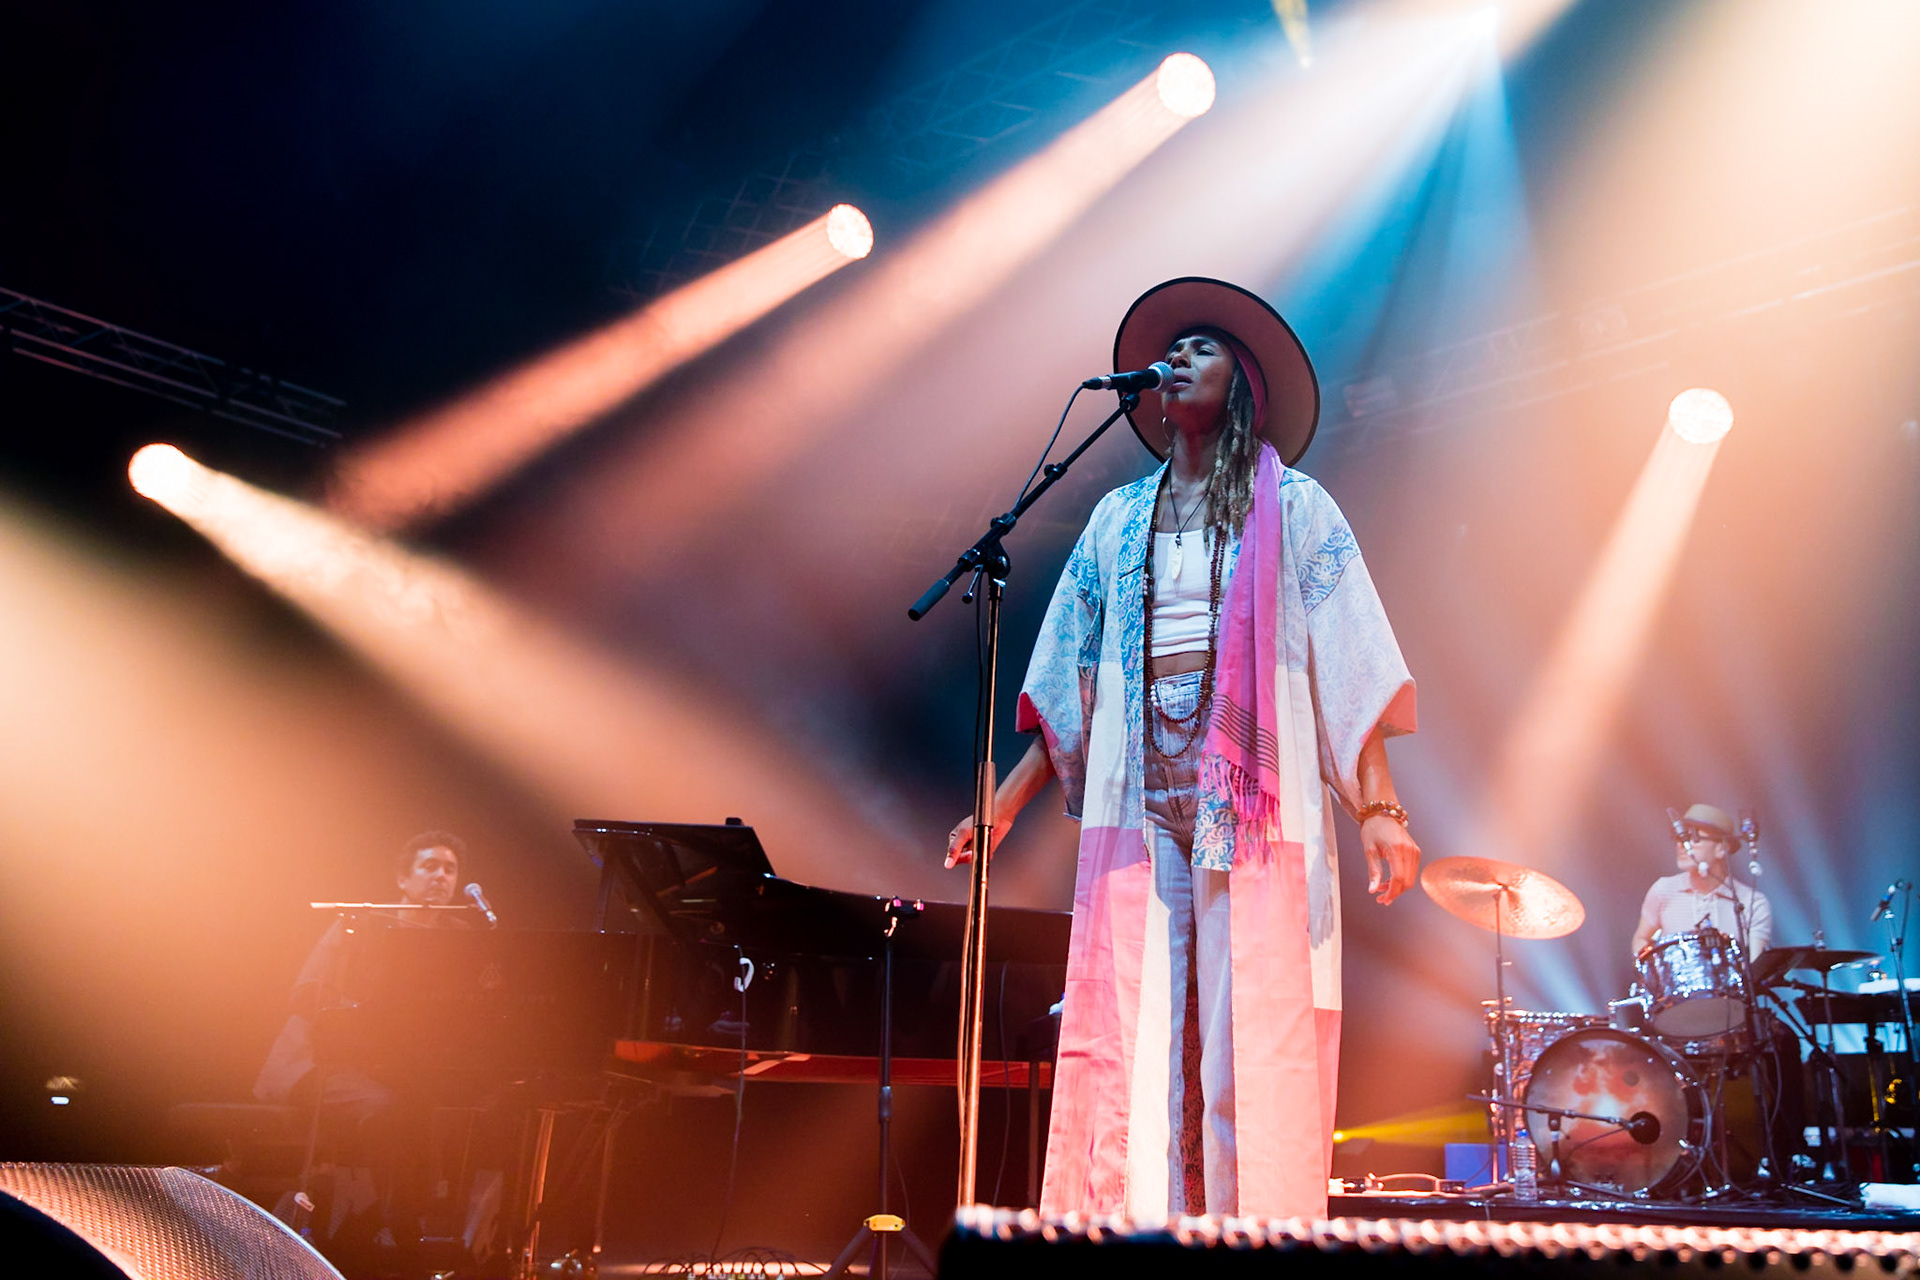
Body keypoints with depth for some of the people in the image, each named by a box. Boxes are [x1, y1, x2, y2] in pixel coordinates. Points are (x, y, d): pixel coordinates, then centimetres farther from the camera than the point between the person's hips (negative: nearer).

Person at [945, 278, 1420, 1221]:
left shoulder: (1292, 508, 10)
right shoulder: (1118, 521, 19)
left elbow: (1350, 670, 1)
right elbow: (1070, 687, 17)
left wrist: (1379, 807, -11)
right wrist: (1002, 807, 10)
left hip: (1254, 810, -3)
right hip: (1137, 809, 3)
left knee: (1251, 1049, -6)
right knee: (1129, 1049, -2)